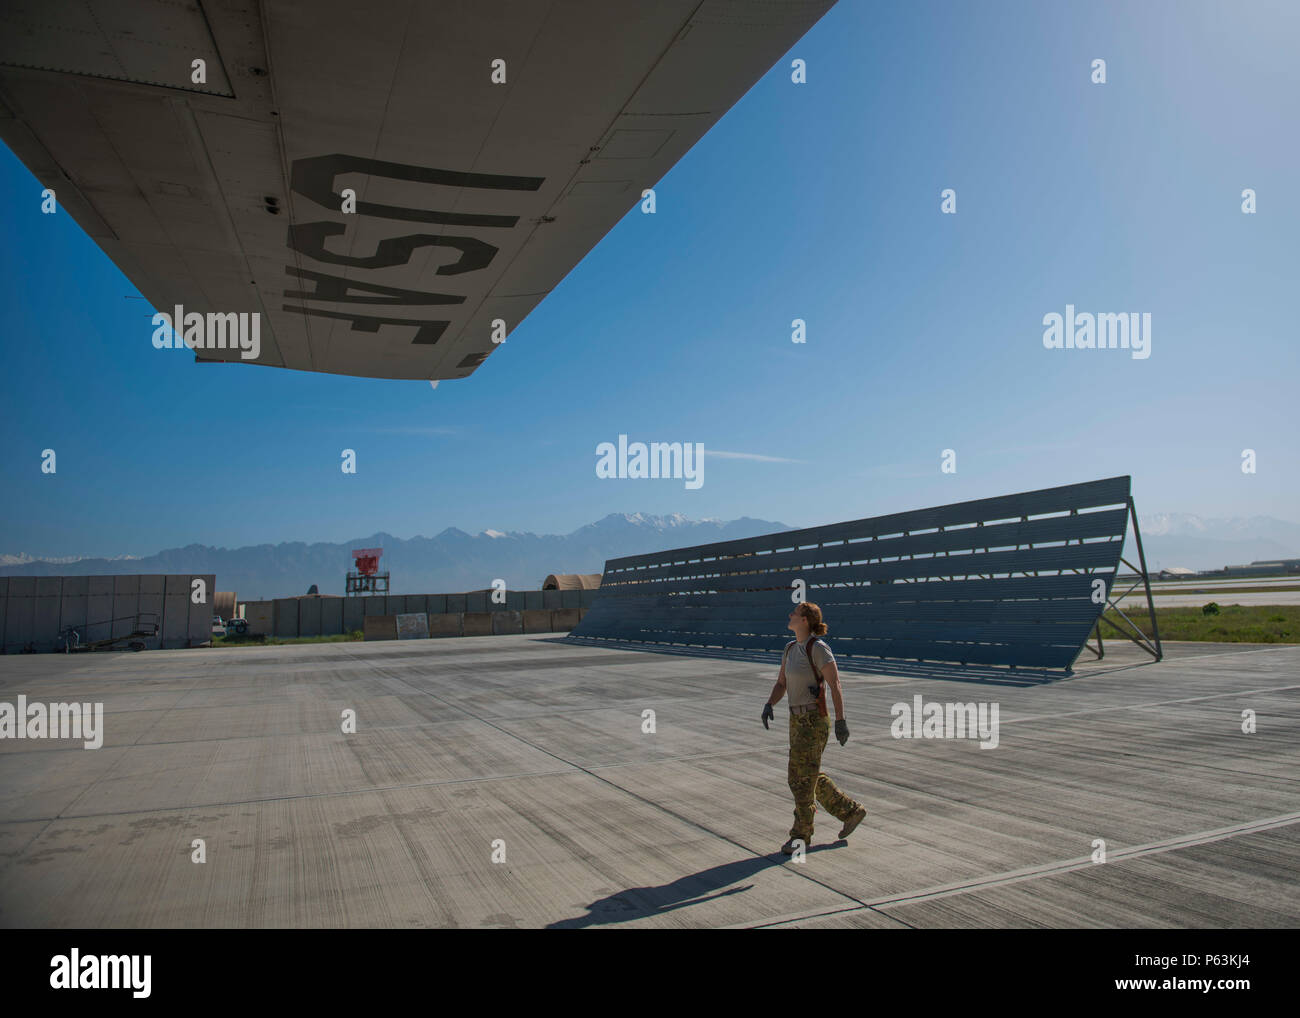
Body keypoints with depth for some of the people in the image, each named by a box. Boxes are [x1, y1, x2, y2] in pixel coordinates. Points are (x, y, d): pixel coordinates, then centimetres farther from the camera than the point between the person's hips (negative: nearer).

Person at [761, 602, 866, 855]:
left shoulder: (818, 648, -15)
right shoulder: (791, 648, 9)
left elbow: (835, 685, -16)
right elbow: (781, 684, 12)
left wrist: (840, 721, -18)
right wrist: (769, 705, -5)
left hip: (815, 722, -9)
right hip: (798, 720, 9)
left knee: (802, 779, -2)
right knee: (811, 777, 18)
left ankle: (801, 835, 13)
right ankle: (851, 811, 34)